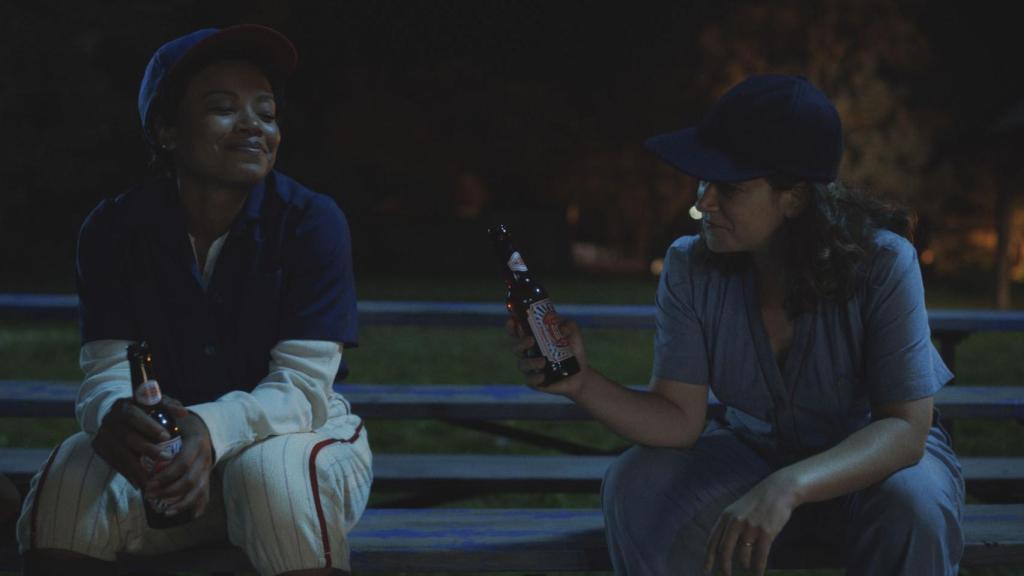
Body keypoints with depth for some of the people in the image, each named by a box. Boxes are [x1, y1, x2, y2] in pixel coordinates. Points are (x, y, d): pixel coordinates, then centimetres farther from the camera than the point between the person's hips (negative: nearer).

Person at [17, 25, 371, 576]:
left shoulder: (311, 220, -16)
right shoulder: (114, 229, -7)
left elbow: (303, 386, -22)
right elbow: (107, 371, -14)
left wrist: (212, 429, -43)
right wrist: (113, 417, -41)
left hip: (288, 435, -1)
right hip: (166, 449, 2)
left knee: (276, 475, -37)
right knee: (67, 485, -28)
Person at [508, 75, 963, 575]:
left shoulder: (882, 264, -26)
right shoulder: (690, 268, -15)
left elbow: (906, 426, -30)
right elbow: (679, 418, -14)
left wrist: (789, 487, -46)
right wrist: (583, 384, -34)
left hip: (878, 454, -2)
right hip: (757, 449, 3)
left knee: (913, 505, -37)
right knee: (635, 487, -24)